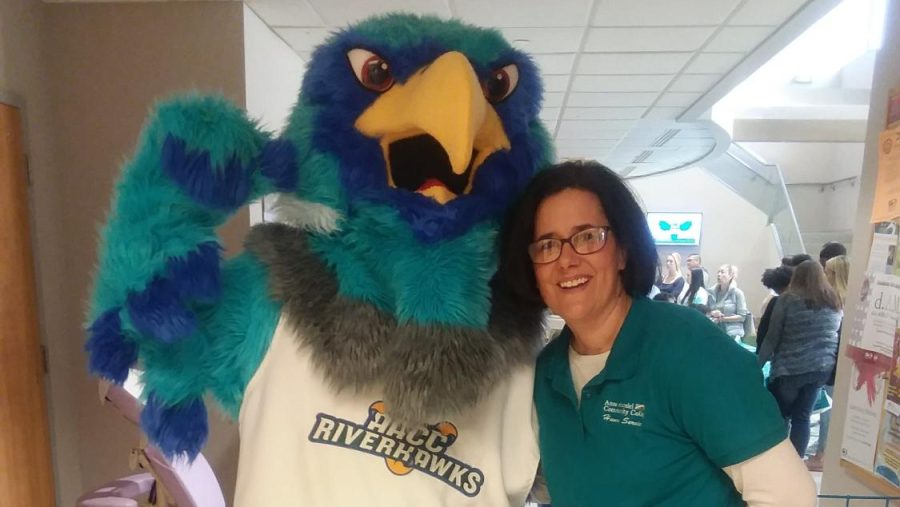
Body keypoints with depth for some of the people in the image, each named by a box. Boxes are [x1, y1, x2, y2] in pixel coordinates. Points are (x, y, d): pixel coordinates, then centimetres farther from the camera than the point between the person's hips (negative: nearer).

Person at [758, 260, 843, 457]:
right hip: (822, 368, 4)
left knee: (778, 417, 10)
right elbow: (838, 336, 14)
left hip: (790, 369, -4)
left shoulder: (788, 299, -7)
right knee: (802, 417, 11)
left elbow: (772, 337, -6)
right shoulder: (834, 302, 8)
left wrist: (758, 364, 0)